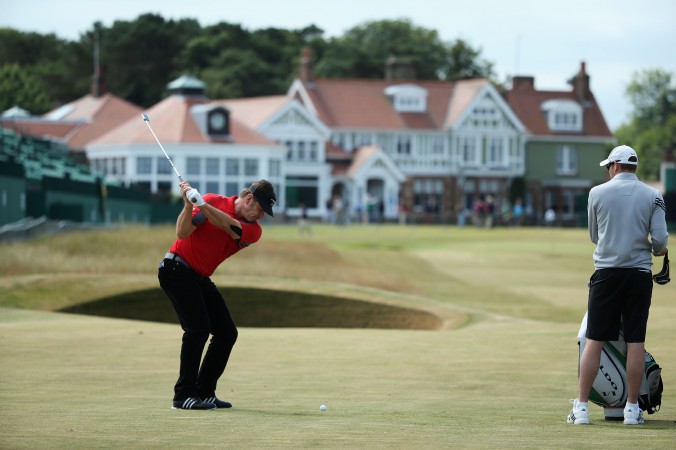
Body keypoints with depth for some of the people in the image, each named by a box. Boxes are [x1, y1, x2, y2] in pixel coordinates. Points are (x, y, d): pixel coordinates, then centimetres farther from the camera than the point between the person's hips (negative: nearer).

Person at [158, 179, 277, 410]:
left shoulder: (254, 230, 1)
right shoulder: (214, 201, -10)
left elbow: (229, 226, -20)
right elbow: (182, 233, -17)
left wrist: (201, 203, -33)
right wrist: (188, 205, -33)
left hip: (201, 278, 7)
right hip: (177, 268, -7)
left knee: (227, 332, 4)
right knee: (198, 328, -19)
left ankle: (205, 392, 11)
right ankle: (183, 396, -19)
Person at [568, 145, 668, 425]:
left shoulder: (598, 193, 0)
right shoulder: (653, 196, 0)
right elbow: (660, 241, -7)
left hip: (607, 273, 0)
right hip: (640, 273, 0)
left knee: (594, 341, 1)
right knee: (636, 341, 4)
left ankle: (581, 407, 0)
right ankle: (632, 408, 5)